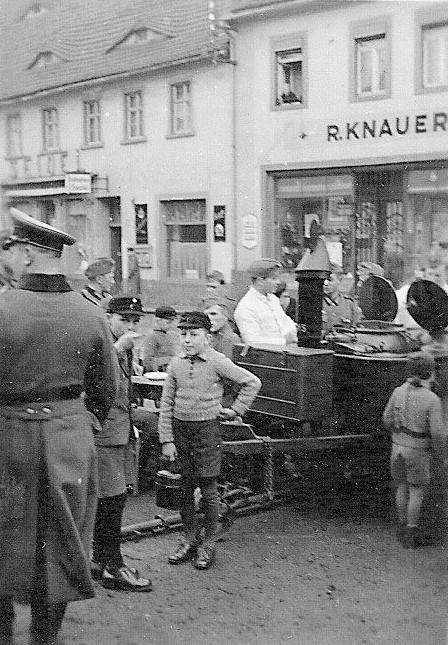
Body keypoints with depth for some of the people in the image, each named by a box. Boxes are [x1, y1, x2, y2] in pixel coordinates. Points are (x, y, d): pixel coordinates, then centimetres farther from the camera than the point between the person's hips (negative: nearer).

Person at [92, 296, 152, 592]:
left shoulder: (125, 348, 16)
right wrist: (118, 349, -32)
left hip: (120, 431, 10)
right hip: (102, 432, -10)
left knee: (107, 499, 15)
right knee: (113, 498, -7)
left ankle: (99, 559, 25)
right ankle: (113, 567, 1)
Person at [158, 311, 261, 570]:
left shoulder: (218, 362, -8)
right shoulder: (176, 364, 2)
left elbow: (253, 382, -2)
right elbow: (166, 404, 5)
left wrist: (235, 410, -3)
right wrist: (166, 440, 1)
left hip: (207, 429, -4)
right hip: (179, 428, 4)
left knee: (208, 489, 1)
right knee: (184, 488, 10)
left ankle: (209, 544, 16)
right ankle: (189, 540, 24)